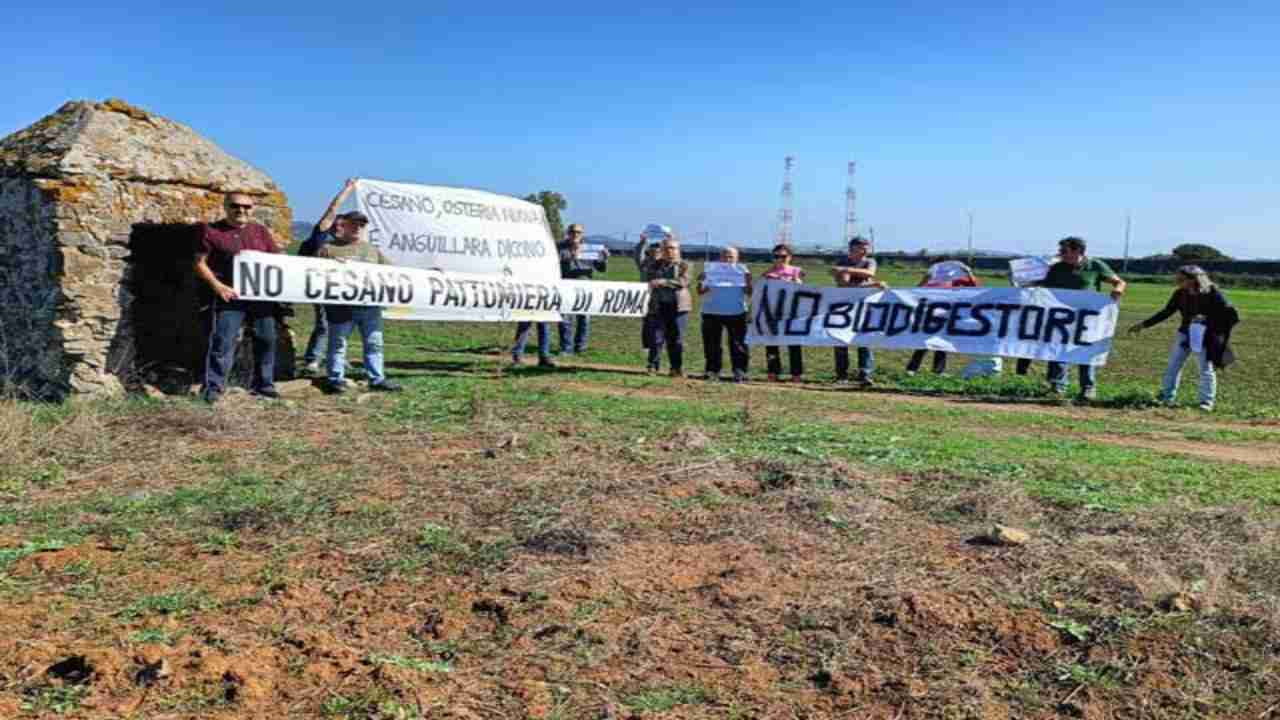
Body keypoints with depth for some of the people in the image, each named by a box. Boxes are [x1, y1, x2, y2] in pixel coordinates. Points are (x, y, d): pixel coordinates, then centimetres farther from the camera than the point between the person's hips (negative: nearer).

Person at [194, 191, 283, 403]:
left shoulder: (261, 231, 14)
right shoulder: (211, 231, 2)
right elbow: (199, 263, 0)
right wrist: (217, 286, -12)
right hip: (229, 295, -4)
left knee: (266, 340, 8)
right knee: (222, 342, -8)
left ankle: (263, 384, 20)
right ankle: (213, 387, -1)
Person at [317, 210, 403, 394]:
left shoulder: (373, 251, 20)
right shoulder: (329, 248, 7)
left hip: (370, 305, 4)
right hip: (341, 305, -4)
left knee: (374, 343, 6)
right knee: (338, 343, 2)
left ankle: (377, 379, 13)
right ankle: (335, 379, 10)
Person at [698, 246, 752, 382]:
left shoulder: (742, 271, 7)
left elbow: (748, 293, 0)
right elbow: (701, 291, 1)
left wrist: (748, 281, -18)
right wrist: (701, 281, -18)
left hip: (736, 313, -1)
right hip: (712, 313, 1)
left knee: (738, 344, -3)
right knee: (712, 344, 5)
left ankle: (739, 372, -1)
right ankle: (713, 371, 13)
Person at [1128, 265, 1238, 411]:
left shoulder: (1212, 293, -16)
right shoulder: (1180, 294, -3)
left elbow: (1228, 312, -15)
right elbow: (1166, 312, 6)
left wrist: (1207, 318, -28)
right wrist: (1144, 325, 4)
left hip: (1206, 336, -5)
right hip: (1185, 333, 5)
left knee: (1206, 368, 2)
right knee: (1173, 365, 6)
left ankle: (1207, 402, 11)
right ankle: (1167, 397, 16)